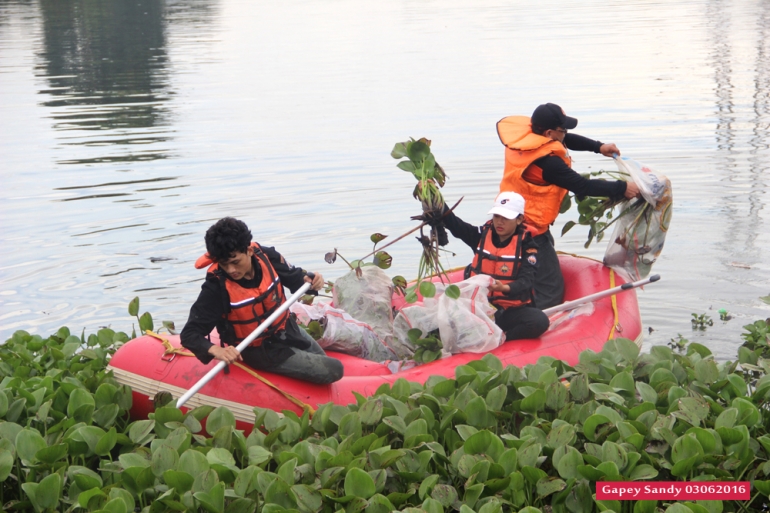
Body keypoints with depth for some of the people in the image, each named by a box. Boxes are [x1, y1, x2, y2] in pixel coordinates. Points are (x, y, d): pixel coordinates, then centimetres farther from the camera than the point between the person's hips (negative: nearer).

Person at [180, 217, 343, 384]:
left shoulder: (266, 256, -18)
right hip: (259, 351, -6)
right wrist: (216, 350, -48)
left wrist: (309, 280, -21)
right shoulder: (216, 287, -30)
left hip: (286, 328, 6)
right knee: (332, 370, -9)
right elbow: (190, 334, -29)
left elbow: (294, 276, 2)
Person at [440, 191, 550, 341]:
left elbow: (526, 280, -14)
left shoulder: (526, 245, -1)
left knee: (539, 321, -33)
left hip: (512, 310, -2)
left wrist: (505, 288, -35)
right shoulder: (482, 235, 8)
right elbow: (454, 224, -3)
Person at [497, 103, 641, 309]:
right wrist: (622, 188, -15)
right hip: (529, 230, -10)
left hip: (514, 220, 10)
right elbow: (581, 186, -23)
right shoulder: (546, 161, -28)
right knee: (551, 289, -7)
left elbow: (568, 140, 13)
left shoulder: (524, 134, -2)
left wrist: (598, 147, 5)